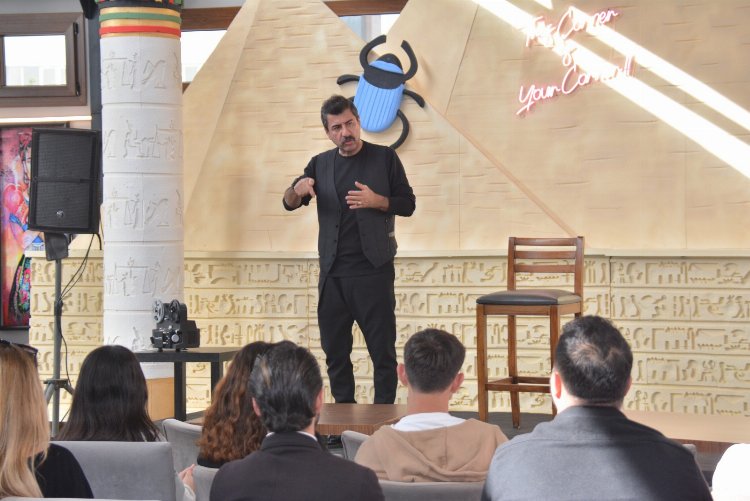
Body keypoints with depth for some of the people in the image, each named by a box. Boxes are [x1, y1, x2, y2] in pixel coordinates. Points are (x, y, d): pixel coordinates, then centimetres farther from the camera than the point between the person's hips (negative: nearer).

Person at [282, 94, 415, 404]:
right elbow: (289, 204, 5)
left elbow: (407, 204, 1)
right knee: (335, 350, 8)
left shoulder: (384, 158, 2)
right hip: (333, 274, 4)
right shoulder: (321, 164, 11)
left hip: (373, 271, -4)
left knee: (382, 349, -2)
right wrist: (298, 189, -19)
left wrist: (376, 201, -18)